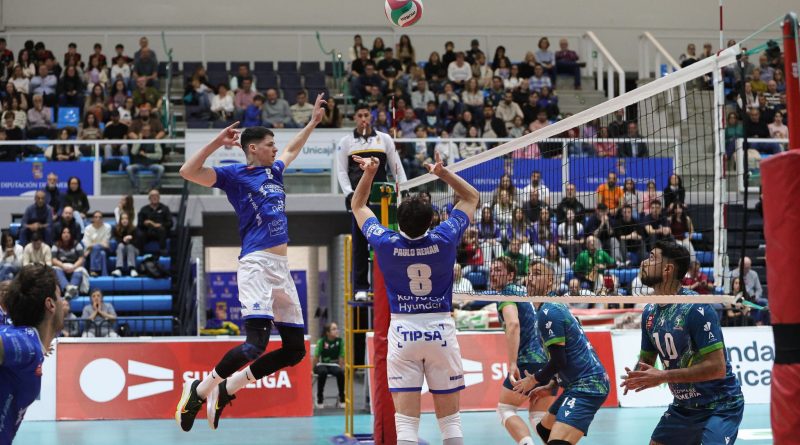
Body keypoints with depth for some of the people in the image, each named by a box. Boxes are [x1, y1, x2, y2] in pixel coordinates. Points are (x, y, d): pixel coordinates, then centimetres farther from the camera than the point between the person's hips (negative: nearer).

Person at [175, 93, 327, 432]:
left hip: (282, 268, 8)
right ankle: (200, 388, -4)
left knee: (295, 349, 4)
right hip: (257, 264, -8)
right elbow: (188, 172, -13)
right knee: (257, 342, -22)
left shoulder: (274, 171, 21)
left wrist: (313, 122, 48)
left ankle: (226, 389, 13)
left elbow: (291, 151, 44)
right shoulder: (235, 175, 0)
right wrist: (217, 143, -17)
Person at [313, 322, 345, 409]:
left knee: (340, 372, -31)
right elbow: (316, 357, -8)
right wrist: (311, 370, -8)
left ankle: (341, 399, -12)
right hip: (322, 365, -2)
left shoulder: (340, 341, -5)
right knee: (323, 372, -36)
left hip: (334, 365, 2)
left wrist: (341, 368, -11)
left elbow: (341, 357, -3)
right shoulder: (321, 341, -10)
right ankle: (320, 399, -20)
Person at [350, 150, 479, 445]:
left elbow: (358, 206, 11)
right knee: (450, 420, 6)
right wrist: (443, 173, 1)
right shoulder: (444, 240, -10)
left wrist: (369, 173, 9)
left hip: (402, 330, 0)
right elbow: (472, 197, 7)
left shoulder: (386, 243, -10)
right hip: (441, 331, 0)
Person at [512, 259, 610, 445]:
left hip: (587, 386, -11)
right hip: (582, 383, 11)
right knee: (544, 430, 26)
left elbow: (558, 360, -16)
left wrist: (534, 380, 0)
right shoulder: (556, 306, 17)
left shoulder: (548, 312, -14)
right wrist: (551, 386, 27)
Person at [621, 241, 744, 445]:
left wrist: (664, 376, -27)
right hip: (683, 407, 8)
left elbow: (717, 367, -26)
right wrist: (636, 377, -11)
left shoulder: (696, 308, -21)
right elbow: (646, 360, 13)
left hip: (720, 407, -8)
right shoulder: (650, 312, 2)